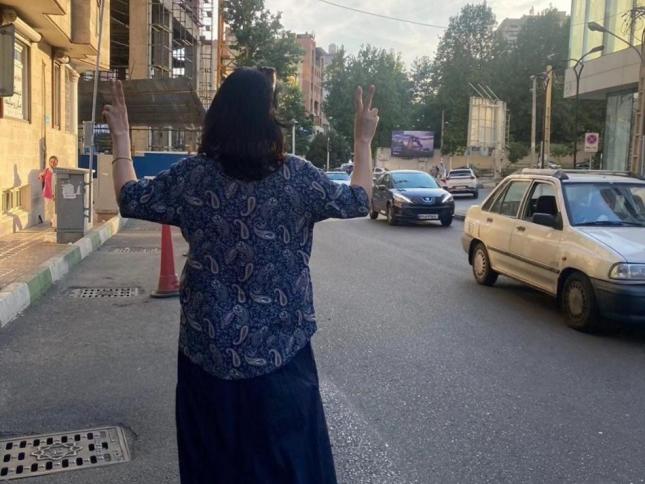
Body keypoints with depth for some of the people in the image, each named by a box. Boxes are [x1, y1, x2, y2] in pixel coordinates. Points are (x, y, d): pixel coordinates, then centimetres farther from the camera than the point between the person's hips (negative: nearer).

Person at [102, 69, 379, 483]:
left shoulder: (192, 176, -9)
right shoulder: (297, 176, -10)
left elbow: (130, 199, 5)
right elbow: (357, 201, 3)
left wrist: (121, 137, 16)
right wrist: (364, 140, 14)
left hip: (210, 347, 1)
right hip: (281, 347, 0)